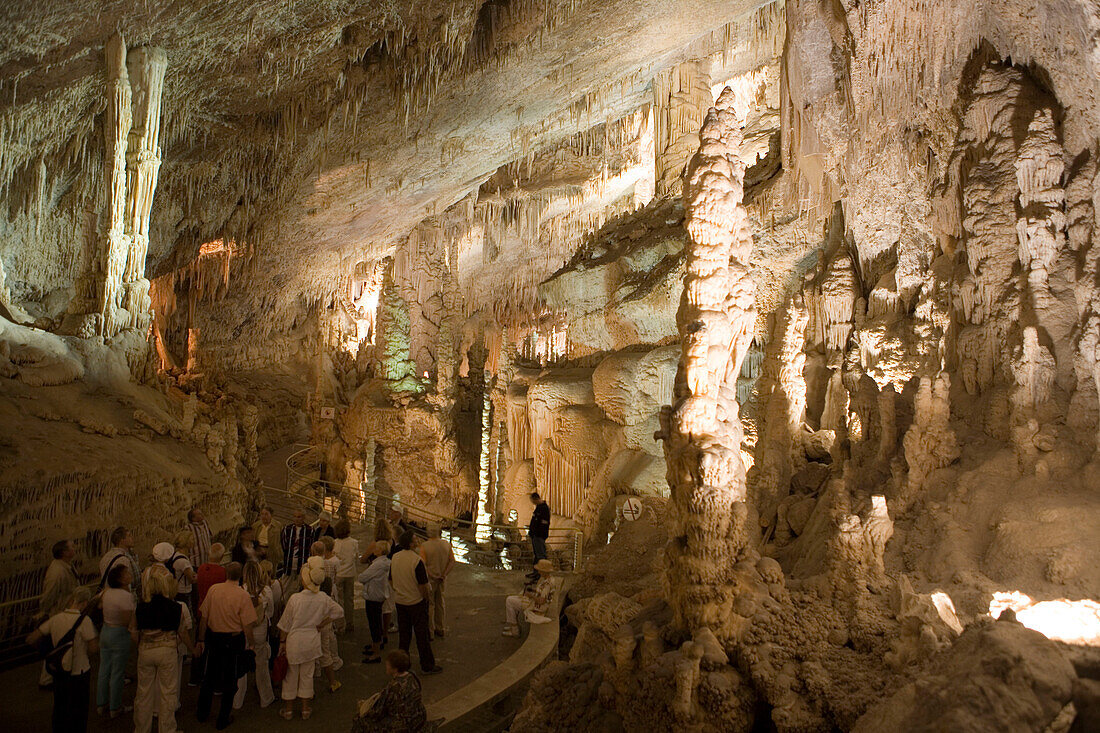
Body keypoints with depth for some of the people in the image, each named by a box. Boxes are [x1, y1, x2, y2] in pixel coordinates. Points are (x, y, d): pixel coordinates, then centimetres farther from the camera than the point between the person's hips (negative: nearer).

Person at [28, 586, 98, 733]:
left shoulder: (55, 619, -5)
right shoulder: (84, 621, -21)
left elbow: (30, 640, 0)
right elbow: (93, 648, -19)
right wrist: (93, 631, -3)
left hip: (59, 672, 5)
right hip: (79, 673, -5)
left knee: (60, 707, 24)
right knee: (77, 711, 13)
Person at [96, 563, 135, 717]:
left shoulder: (107, 592, -1)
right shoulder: (126, 596, -24)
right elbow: (128, 623, -22)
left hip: (105, 632, 8)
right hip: (120, 635, -8)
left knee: (104, 670, 18)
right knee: (117, 673, 5)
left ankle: (101, 704, 31)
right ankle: (115, 709, 16)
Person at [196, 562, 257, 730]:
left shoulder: (213, 589, -7)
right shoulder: (242, 595, -17)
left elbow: (204, 617, 0)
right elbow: (247, 625, -16)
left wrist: (201, 640, 11)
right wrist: (250, 644, -2)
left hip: (213, 637, 3)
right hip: (234, 640, -3)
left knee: (210, 676, 20)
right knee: (230, 680, 11)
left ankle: (203, 714, 34)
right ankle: (223, 719, 20)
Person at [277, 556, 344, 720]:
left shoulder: (295, 599, -21)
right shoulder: (323, 598, -11)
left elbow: (285, 624, -11)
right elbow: (339, 611, 2)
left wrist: (282, 640, 3)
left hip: (294, 640, -3)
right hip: (312, 641, 3)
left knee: (291, 674, 15)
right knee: (307, 675, 17)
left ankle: (288, 708, 28)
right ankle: (305, 708, 26)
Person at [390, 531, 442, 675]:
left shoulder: (394, 558, -1)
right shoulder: (417, 560, -23)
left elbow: (391, 580, 10)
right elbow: (423, 585, -20)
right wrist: (426, 596, -4)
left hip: (400, 601, 6)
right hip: (416, 602, -6)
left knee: (403, 633, 18)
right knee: (422, 634, 4)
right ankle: (427, 665, 11)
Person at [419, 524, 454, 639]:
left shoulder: (424, 546, -17)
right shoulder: (446, 544, -3)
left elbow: (422, 564, -21)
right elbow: (452, 561, -2)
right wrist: (444, 574, -1)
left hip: (430, 579, -5)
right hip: (442, 579, 5)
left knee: (429, 604, 8)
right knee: (441, 603, 17)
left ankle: (430, 631, 14)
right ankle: (441, 629, 27)